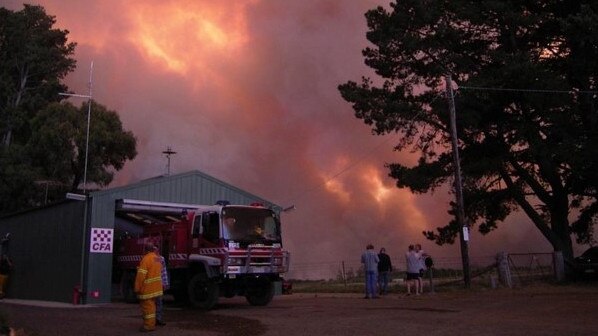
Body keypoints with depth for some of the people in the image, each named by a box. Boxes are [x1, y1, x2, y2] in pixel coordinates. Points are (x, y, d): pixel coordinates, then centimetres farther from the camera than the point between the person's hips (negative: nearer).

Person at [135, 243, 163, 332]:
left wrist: (137, 288, -15)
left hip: (148, 288, -8)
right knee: (151, 305, 16)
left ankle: (148, 325, -1)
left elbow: (141, 275, -19)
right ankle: (152, 324, 22)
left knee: (147, 306, -3)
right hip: (156, 287, 9)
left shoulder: (146, 259, -16)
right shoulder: (157, 258, 11)